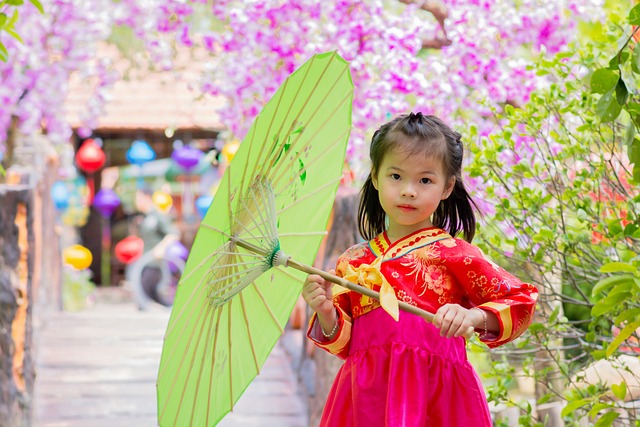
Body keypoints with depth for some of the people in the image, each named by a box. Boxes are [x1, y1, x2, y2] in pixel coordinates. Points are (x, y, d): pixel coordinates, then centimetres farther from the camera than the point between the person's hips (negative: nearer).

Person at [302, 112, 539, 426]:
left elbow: (521, 301, 0)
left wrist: (472, 317, -16)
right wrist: (327, 314, -7)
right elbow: (343, 343, 13)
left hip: (436, 395, -3)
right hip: (366, 395, 3)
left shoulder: (451, 252, 2)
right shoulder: (354, 261, 12)